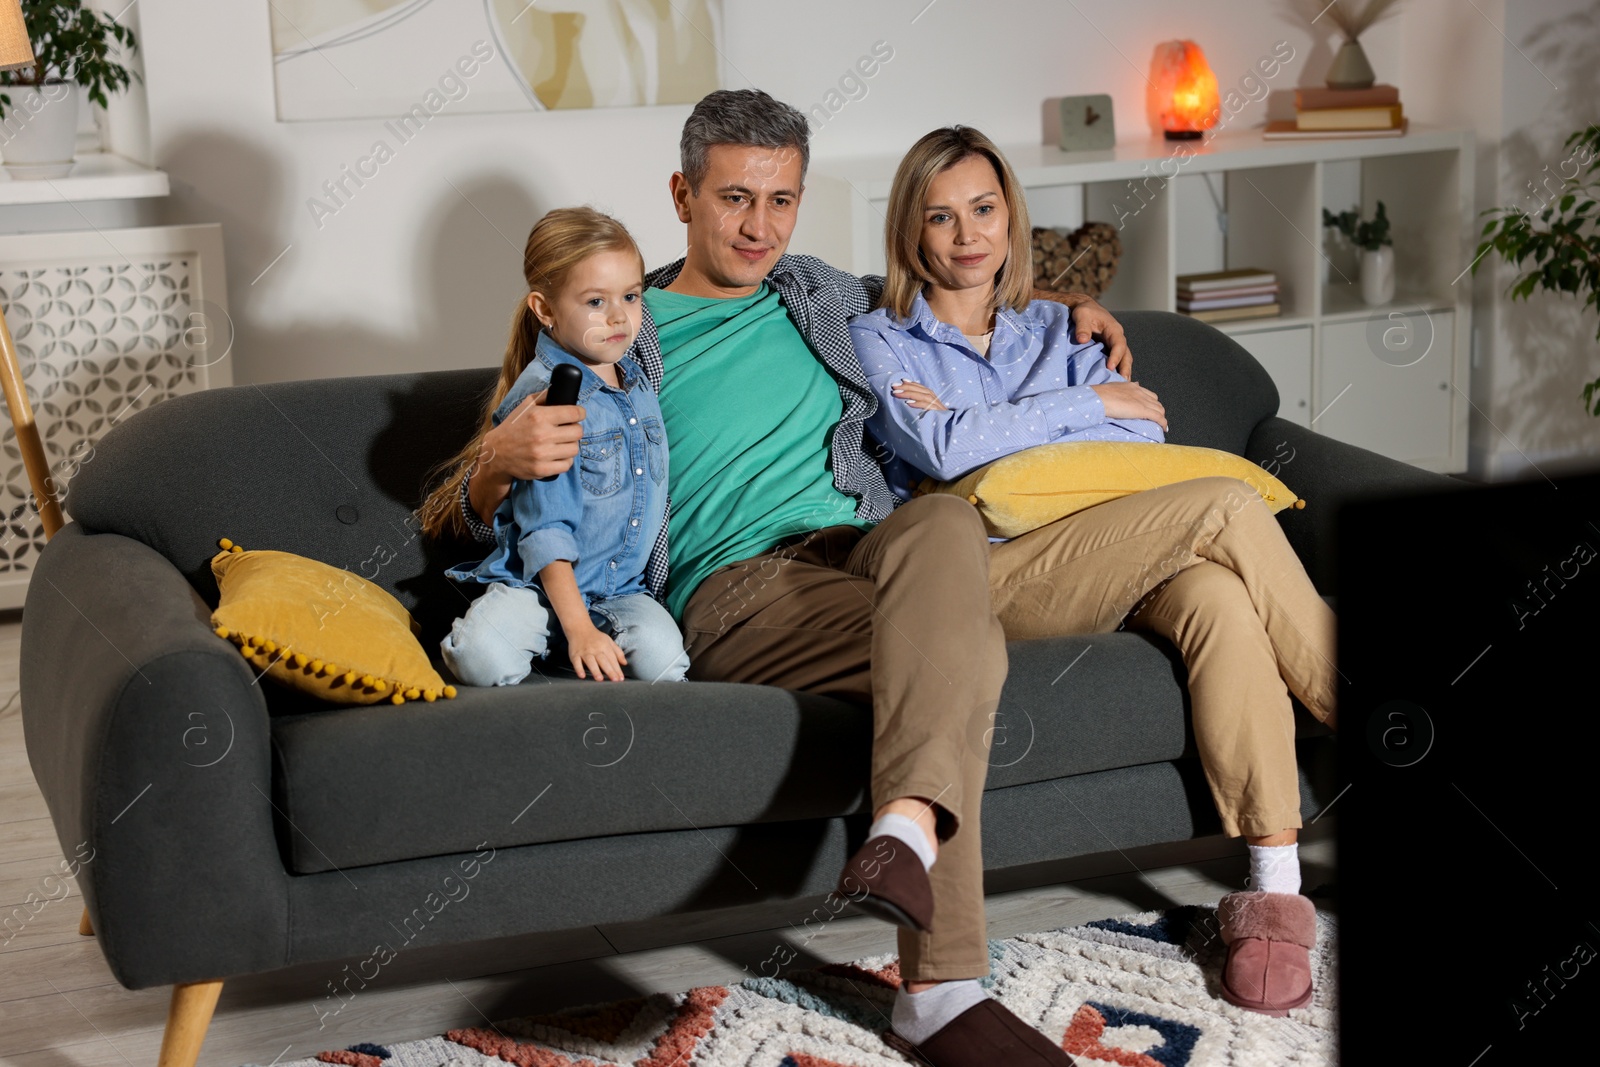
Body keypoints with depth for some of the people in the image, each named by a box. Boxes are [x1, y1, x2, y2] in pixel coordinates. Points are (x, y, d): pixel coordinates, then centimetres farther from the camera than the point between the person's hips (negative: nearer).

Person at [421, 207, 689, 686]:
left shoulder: (640, 386, 10)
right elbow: (545, 530, -17)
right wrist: (578, 629, -24)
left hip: (621, 590, 5)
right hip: (535, 583, -5)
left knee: (662, 655, -27)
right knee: (482, 656, -33)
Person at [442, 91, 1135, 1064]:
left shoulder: (822, 299, 26)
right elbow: (482, 519, 12)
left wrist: (1058, 302, 34)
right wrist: (503, 458, -14)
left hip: (863, 545, 4)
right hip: (735, 584, -4)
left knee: (946, 521, -36)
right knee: (966, 640, -34)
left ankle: (909, 827, -55)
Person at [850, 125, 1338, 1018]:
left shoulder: (1057, 331, 25)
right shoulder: (880, 341, 14)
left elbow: (1145, 437, 6)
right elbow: (945, 450, -7)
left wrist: (984, 431, -3)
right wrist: (1090, 404, 1)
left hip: (1112, 566, 4)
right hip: (990, 570, -4)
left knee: (1218, 598, -34)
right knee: (1225, 507, -26)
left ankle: (1275, 890, -35)